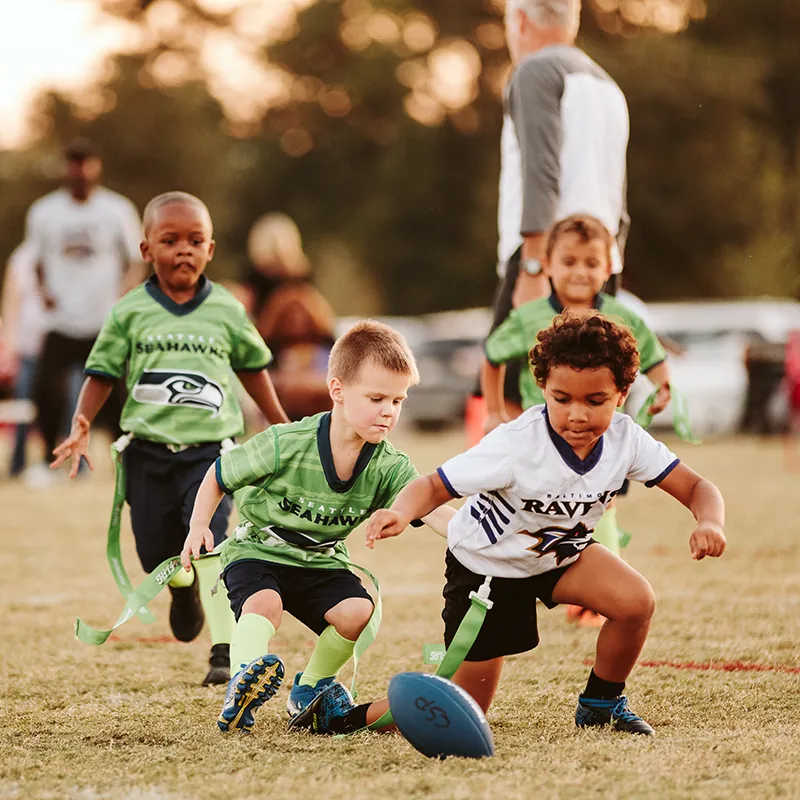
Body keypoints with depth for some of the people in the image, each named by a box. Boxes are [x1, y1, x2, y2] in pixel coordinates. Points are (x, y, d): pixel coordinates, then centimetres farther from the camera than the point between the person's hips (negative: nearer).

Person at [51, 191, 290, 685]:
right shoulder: (130, 312, 1)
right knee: (158, 559, 7)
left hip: (210, 448, -1)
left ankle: (226, 650, -14)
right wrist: (81, 427, -12)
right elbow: (103, 373, 3)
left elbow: (253, 369, 18)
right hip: (149, 451, 1)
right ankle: (185, 590, 45)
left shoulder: (228, 311, 4)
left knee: (209, 544, -19)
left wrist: (282, 426, 25)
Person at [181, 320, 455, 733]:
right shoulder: (286, 445, -22)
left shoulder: (389, 467, -14)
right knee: (265, 604, -34)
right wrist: (198, 527, -16)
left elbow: (432, 510, -28)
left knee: (356, 610, -20)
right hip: (257, 551, -4)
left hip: (320, 561, 4)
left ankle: (308, 690, 3)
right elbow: (219, 475, -6)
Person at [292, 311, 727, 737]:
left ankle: (601, 704, 3)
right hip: (484, 564, -5)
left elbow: (698, 488, -16)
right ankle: (342, 712, 15)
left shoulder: (626, 439, -19)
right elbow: (435, 485, -29)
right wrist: (401, 512, -52)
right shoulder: (516, 445, -33)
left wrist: (709, 522, -40)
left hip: (561, 553, 5)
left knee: (637, 602, -24)